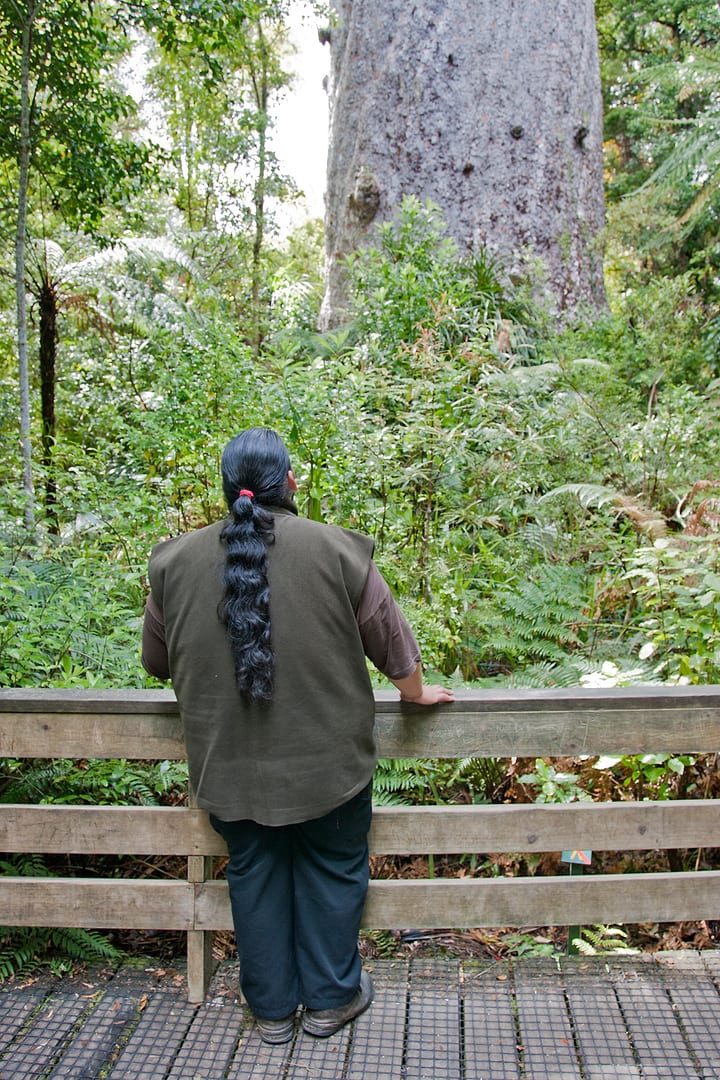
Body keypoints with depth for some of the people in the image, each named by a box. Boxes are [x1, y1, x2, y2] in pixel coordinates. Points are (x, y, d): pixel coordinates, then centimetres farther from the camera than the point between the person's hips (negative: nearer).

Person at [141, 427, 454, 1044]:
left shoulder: (175, 561, -2)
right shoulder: (337, 551, -10)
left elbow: (157, 661, 9)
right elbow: (391, 641, -2)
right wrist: (416, 692, 17)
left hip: (229, 762, 2)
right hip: (326, 758, -2)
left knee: (254, 874, 17)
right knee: (332, 870, 16)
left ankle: (272, 1008, 29)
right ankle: (331, 998, 29)